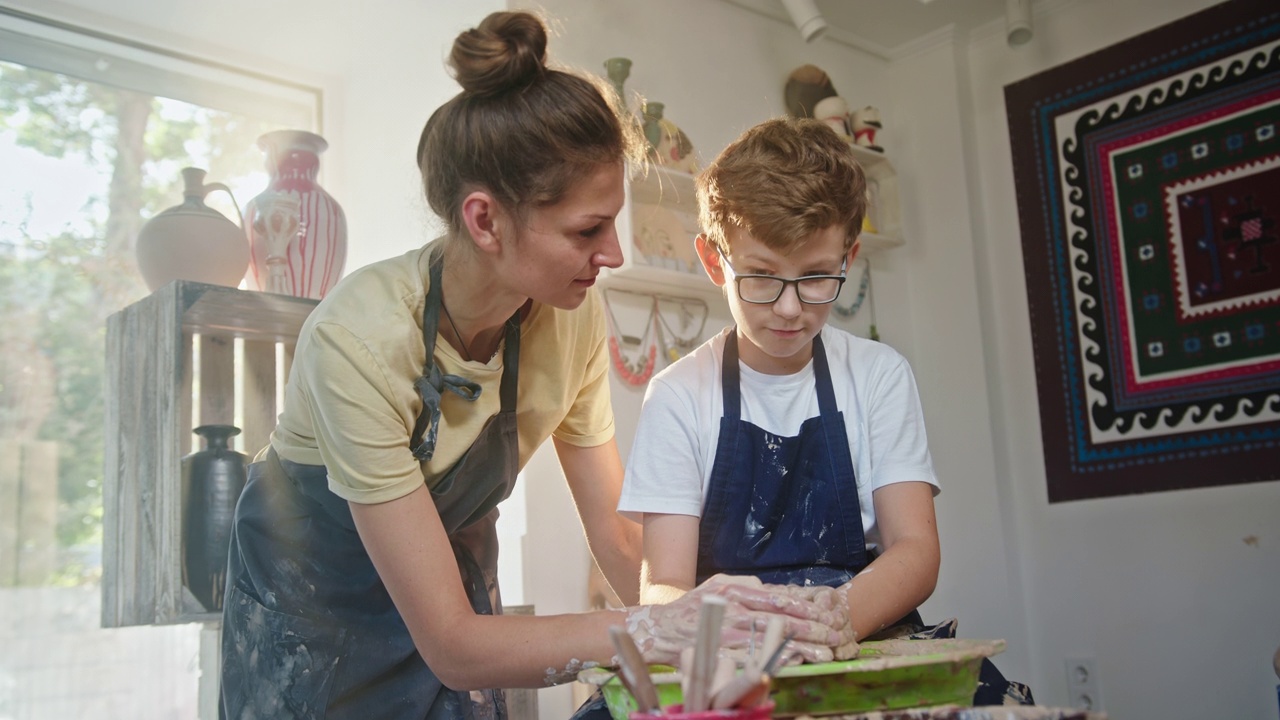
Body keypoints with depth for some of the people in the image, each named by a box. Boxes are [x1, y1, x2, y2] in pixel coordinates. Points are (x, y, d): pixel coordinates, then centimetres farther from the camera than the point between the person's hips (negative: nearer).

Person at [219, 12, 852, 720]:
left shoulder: (571, 319, -19)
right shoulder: (361, 338, -35)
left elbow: (616, 534, -12)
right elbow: (451, 645, -33)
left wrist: (724, 616, -28)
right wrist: (663, 629, -43)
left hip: (453, 566, 4)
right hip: (308, 603, -3)